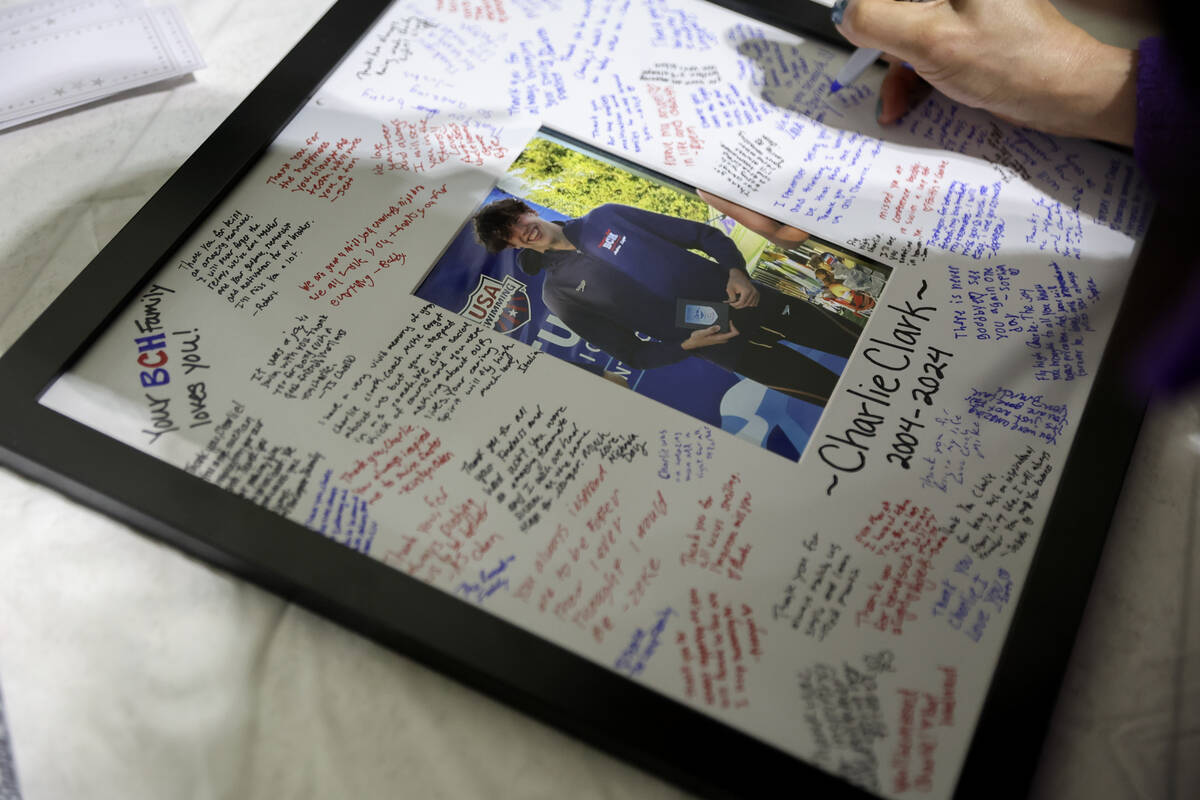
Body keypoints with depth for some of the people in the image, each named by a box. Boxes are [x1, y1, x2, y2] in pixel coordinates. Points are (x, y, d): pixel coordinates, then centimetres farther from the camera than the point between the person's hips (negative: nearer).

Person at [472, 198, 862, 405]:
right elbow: (635, 354, -2)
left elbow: (701, 233, 9)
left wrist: (736, 271, -9)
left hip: (737, 296, 4)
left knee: (855, 342, 13)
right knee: (835, 392, -3)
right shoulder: (559, 294, -2)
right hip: (719, 341, -3)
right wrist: (687, 345, -18)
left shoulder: (605, 217, 6)